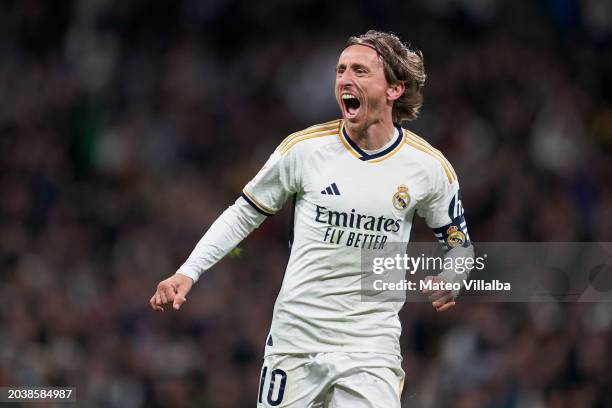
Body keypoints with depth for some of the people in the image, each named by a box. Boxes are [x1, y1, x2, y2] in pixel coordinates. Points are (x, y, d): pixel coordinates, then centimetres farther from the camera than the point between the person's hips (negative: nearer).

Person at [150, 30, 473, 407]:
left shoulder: (430, 167, -2)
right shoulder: (303, 149, -3)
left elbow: (456, 239, 14)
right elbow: (244, 214, 9)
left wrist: (449, 280, -7)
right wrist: (187, 273, 1)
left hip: (370, 347, -1)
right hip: (294, 342, 1)